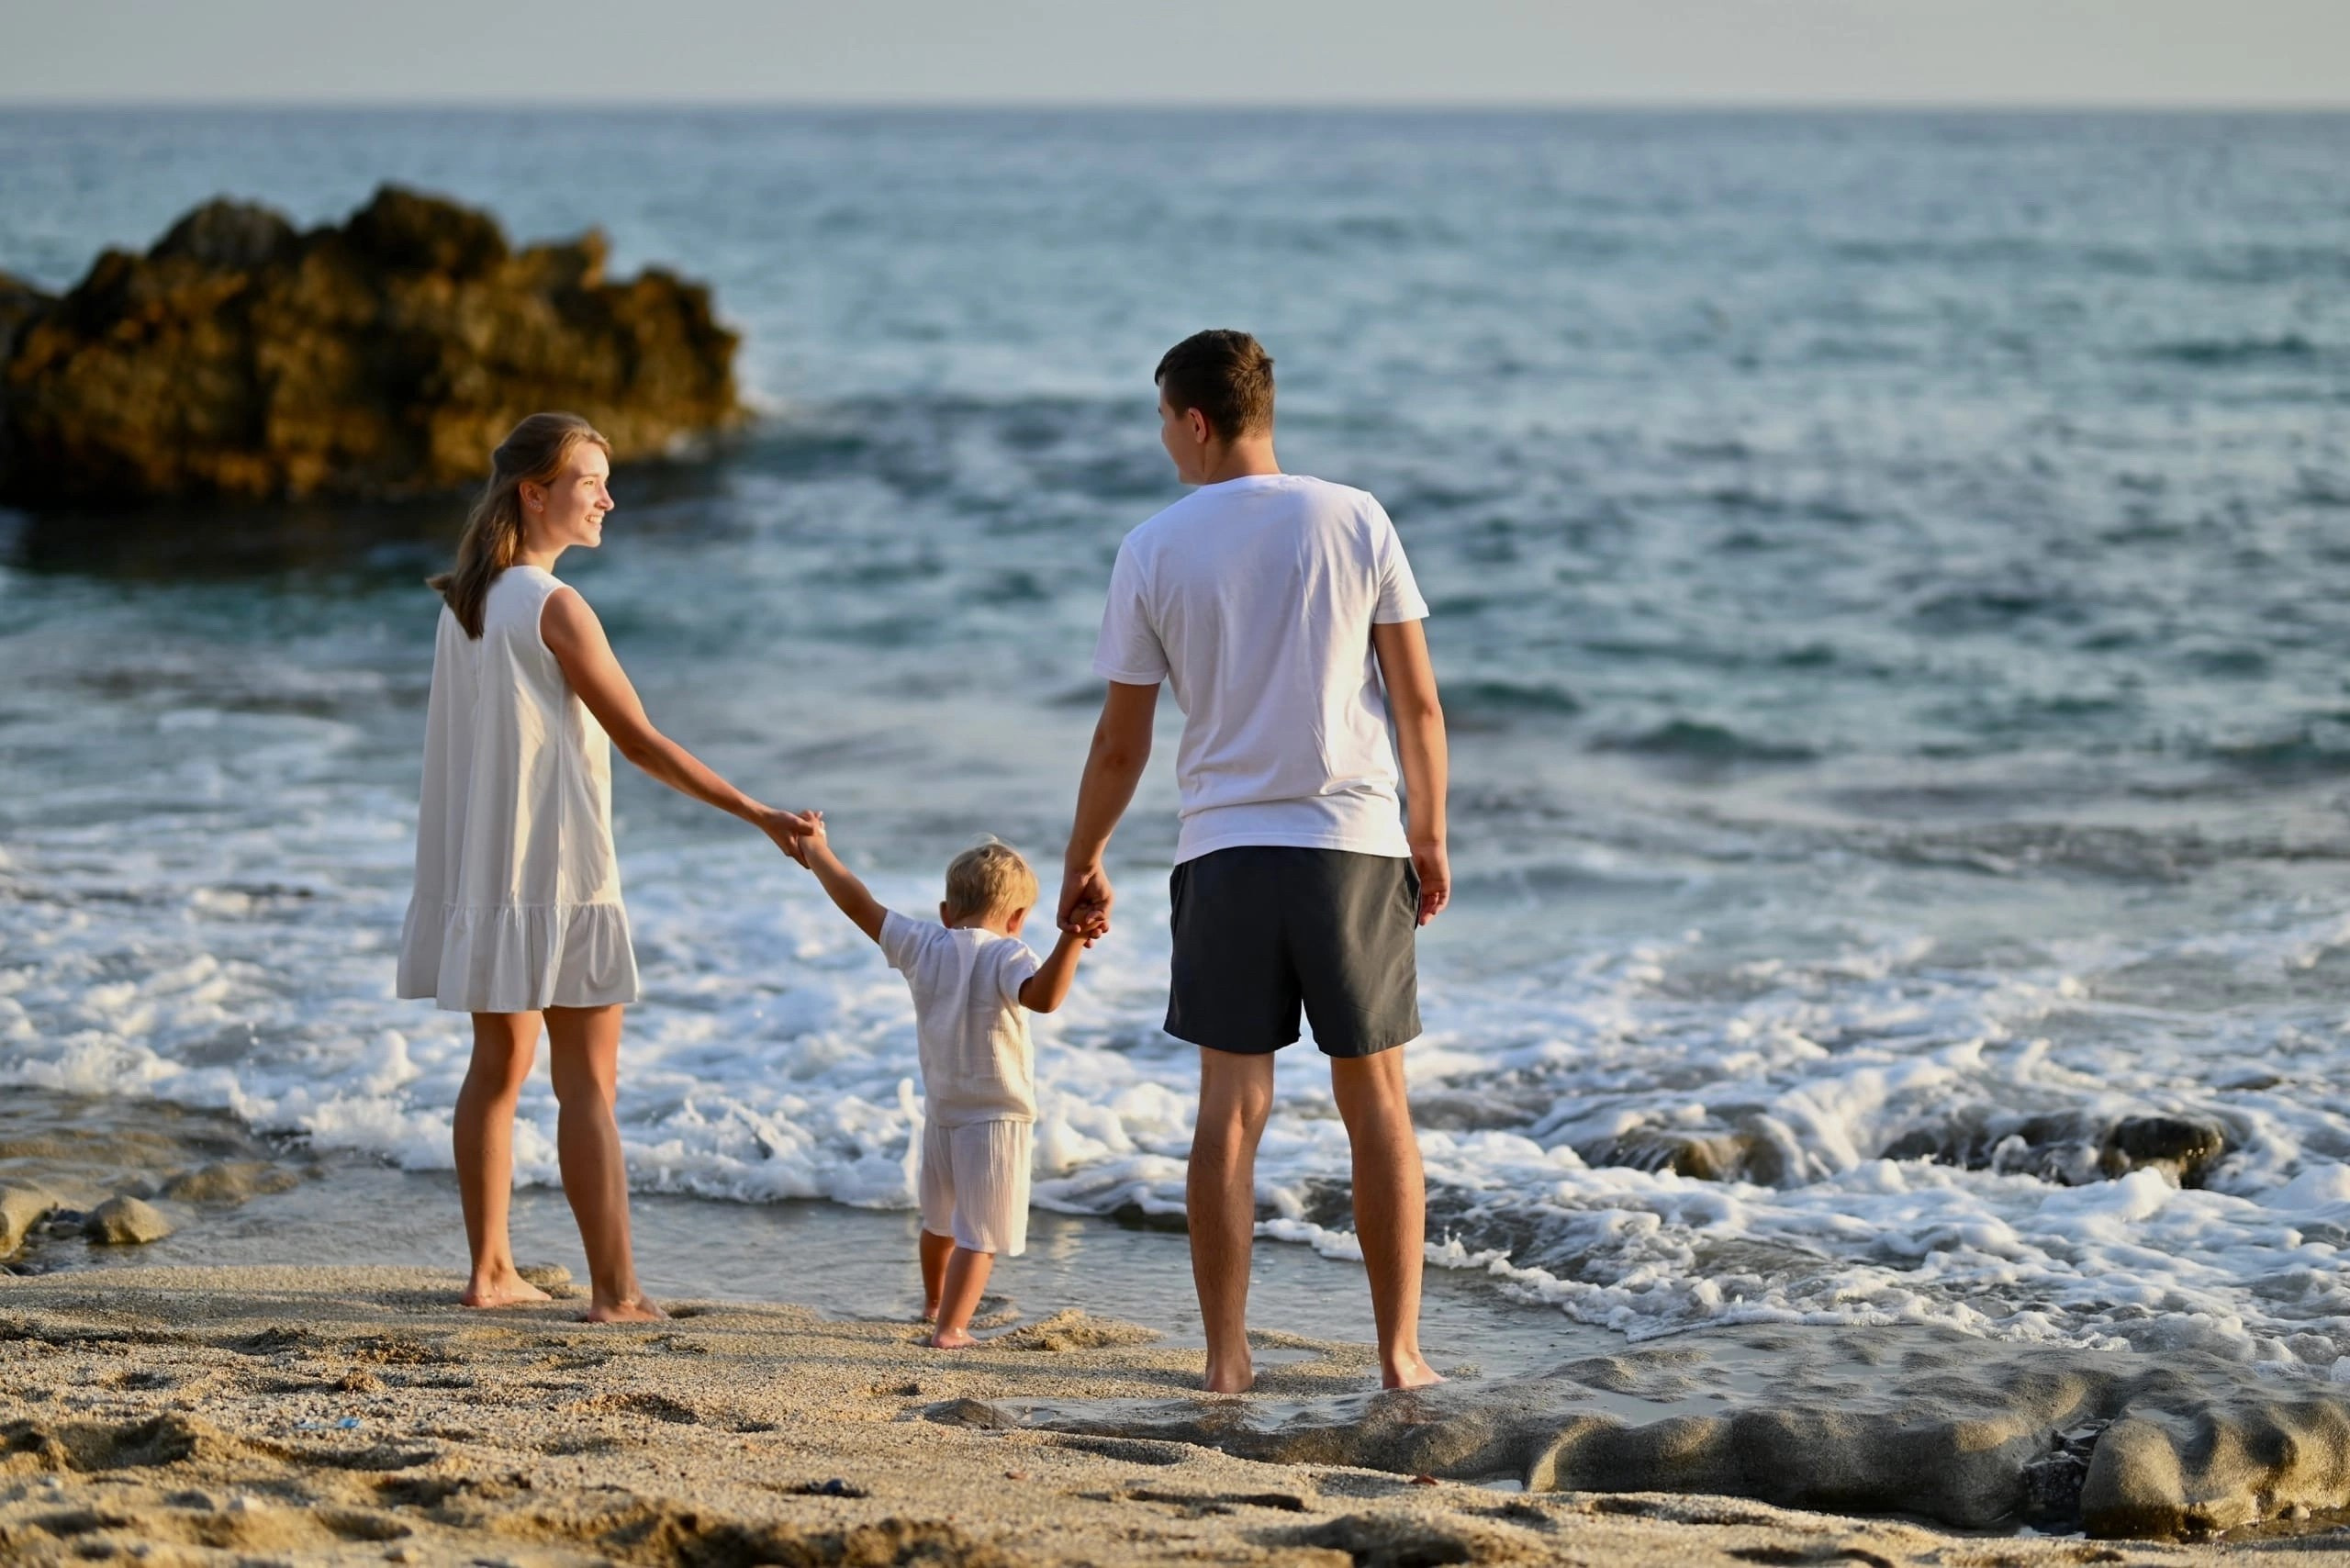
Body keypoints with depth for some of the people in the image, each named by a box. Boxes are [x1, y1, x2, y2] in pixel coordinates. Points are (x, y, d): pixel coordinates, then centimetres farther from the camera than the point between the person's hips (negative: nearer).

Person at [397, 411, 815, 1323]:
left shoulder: (463, 603, 9)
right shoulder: (555, 608, -15)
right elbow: (640, 740, -15)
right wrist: (757, 814, -12)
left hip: (481, 871, 8)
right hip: (558, 871, -8)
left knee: (499, 1065, 15)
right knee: (588, 1083, -6)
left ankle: (492, 1272, 19)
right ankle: (615, 1292, -8)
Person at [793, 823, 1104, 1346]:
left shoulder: (922, 945, 1)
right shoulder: (1006, 955, -15)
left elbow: (860, 903, 8)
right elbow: (1042, 996, -36)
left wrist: (817, 852, 20)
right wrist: (1071, 943, -44)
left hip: (940, 1111, 6)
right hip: (997, 1116, -6)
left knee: (941, 1220, 26)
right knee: (980, 1233, -4)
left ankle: (934, 1303, 46)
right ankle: (950, 1327, -14)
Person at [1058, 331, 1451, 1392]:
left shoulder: (1154, 550, 0)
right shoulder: (1355, 521, 1)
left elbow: (1121, 744, 4)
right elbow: (1418, 702, 1)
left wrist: (1082, 864, 18)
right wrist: (1431, 838, 12)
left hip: (1225, 849, 0)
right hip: (1355, 841, 0)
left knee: (1230, 1107, 4)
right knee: (1376, 1103, 8)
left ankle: (1226, 1357, 5)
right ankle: (1399, 1349, 11)